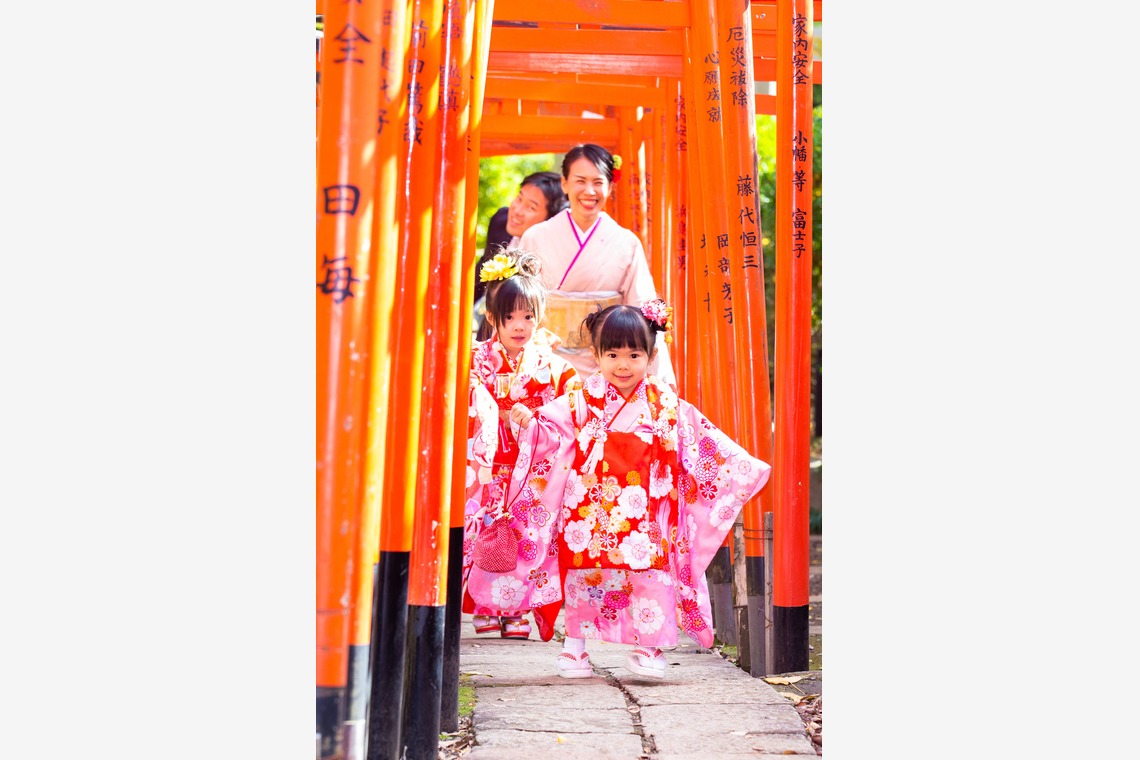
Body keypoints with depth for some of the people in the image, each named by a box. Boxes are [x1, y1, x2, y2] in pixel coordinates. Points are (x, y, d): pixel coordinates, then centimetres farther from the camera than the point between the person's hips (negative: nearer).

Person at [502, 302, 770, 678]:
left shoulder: (665, 403, 2)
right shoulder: (581, 397, -1)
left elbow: (701, 441, 8)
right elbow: (554, 432, -3)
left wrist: (743, 466, 6)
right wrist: (530, 424, -22)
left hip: (644, 513, 1)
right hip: (590, 507, 0)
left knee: (649, 573, -1)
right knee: (583, 569, 5)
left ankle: (647, 647, 17)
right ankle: (574, 646, 21)